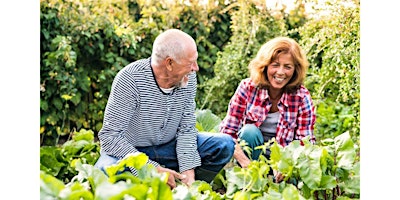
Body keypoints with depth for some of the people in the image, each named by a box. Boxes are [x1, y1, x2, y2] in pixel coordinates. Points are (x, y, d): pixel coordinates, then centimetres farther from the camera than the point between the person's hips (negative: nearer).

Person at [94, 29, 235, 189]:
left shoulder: (188, 78, -9)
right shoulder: (129, 79, -26)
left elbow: (186, 129, -5)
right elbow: (110, 136, -28)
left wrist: (188, 172, -20)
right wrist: (154, 170, -34)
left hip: (169, 148, 5)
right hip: (131, 151, -5)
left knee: (224, 145, -9)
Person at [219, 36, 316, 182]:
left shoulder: (302, 97, -11)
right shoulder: (248, 87, -12)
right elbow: (227, 131, -15)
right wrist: (245, 163, -31)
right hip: (251, 152, 1)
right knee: (250, 131, -30)